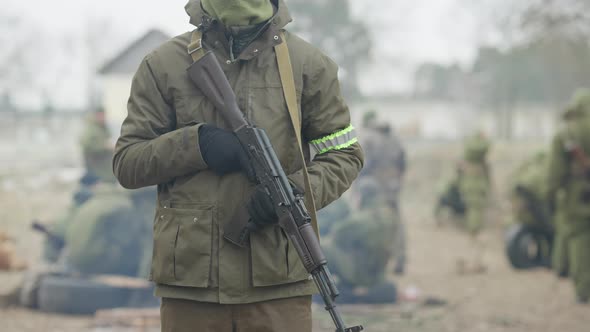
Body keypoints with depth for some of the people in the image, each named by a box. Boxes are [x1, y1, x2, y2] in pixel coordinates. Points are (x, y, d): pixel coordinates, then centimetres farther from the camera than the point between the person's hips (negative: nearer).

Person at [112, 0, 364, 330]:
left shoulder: (308, 64, 6)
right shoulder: (164, 66, 5)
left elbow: (345, 154, 9)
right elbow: (126, 163, 5)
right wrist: (195, 143, -12)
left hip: (278, 281, 0)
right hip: (190, 277, 1)